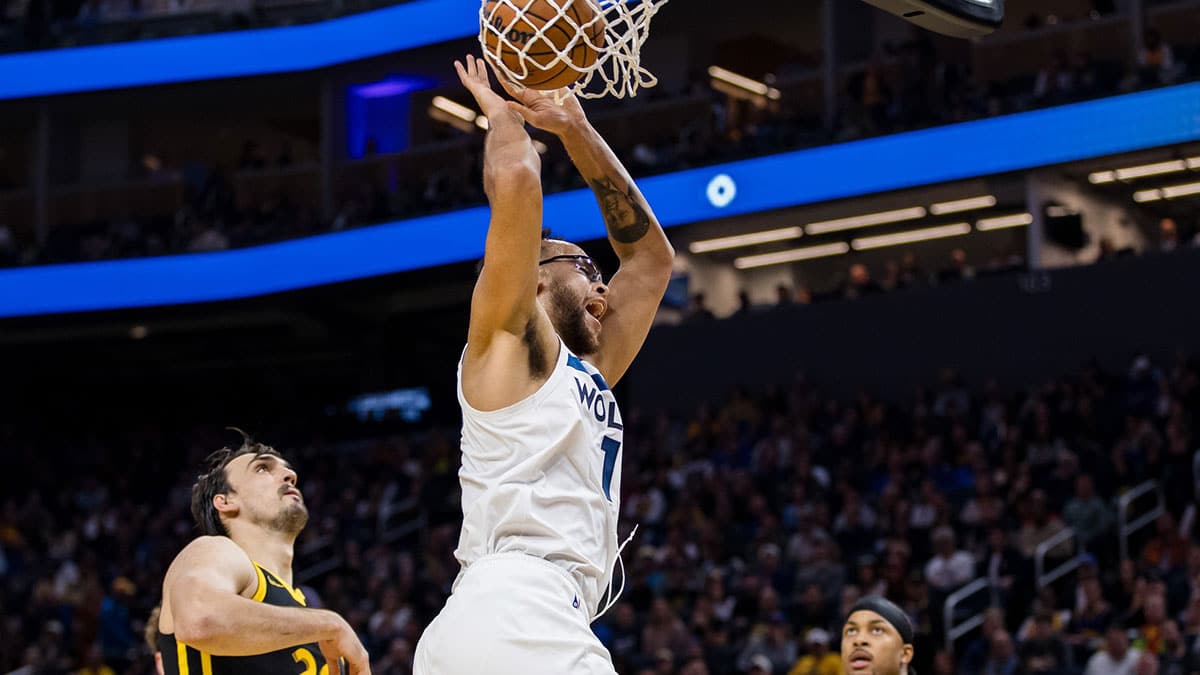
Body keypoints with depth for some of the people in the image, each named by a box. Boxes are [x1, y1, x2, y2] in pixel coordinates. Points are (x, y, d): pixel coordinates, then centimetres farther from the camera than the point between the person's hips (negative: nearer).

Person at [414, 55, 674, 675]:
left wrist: (576, 131, 38)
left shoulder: (589, 374, 30)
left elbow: (651, 255, 39)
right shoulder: (508, 341, 8)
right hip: (516, 614, -9)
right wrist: (503, 111, 16)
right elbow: (514, 183, -4)